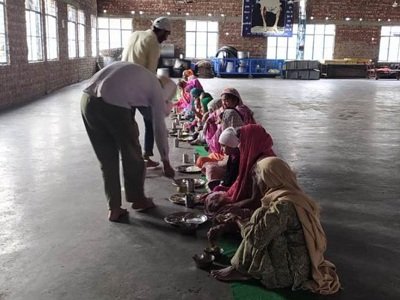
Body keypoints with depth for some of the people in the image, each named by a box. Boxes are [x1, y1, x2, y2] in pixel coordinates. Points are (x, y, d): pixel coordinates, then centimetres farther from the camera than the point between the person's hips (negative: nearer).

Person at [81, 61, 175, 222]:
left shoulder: (132, 71, 34)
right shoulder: (155, 86, 16)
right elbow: (159, 128, 19)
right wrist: (166, 162, 29)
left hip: (87, 99, 7)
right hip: (113, 105, -6)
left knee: (107, 159, 18)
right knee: (132, 155, 17)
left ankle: (113, 208, 24)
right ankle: (138, 199, 34)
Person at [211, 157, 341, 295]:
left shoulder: (283, 205, -25)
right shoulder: (295, 196, 4)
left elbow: (256, 238, -23)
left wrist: (239, 221, -5)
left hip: (291, 272, -9)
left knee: (259, 217, -12)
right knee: (261, 222, 12)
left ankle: (241, 270, 2)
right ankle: (245, 269, 7)